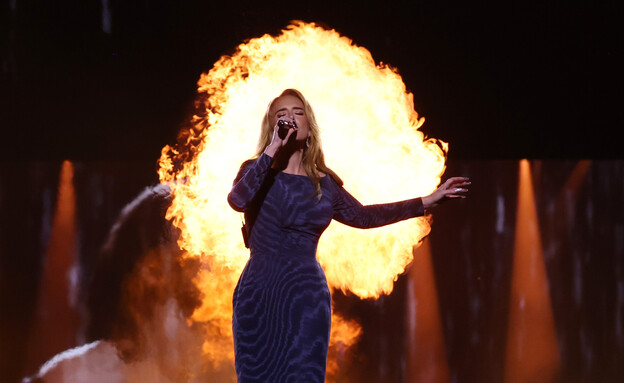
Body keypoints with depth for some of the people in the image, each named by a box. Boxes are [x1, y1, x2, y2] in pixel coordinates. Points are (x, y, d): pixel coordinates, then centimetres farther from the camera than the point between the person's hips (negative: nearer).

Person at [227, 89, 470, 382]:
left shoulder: (324, 183, 10)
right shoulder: (256, 171, 1)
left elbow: (362, 216, 24)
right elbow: (238, 200, -20)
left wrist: (428, 201, 25)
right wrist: (272, 150, -21)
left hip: (306, 297, 2)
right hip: (259, 293, -2)